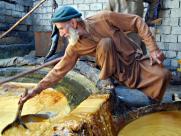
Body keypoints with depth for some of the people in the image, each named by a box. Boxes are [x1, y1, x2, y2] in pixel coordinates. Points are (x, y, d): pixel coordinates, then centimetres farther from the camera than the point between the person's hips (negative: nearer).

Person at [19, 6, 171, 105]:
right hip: (118, 72, 0)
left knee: (163, 75, -28)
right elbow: (59, 70, -3)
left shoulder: (104, 18, -19)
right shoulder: (74, 47, -10)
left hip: (135, 60, 0)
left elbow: (137, 22, -12)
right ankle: (106, 80, -7)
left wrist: (153, 48, -16)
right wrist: (36, 89, -6)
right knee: (105, 43, -30)